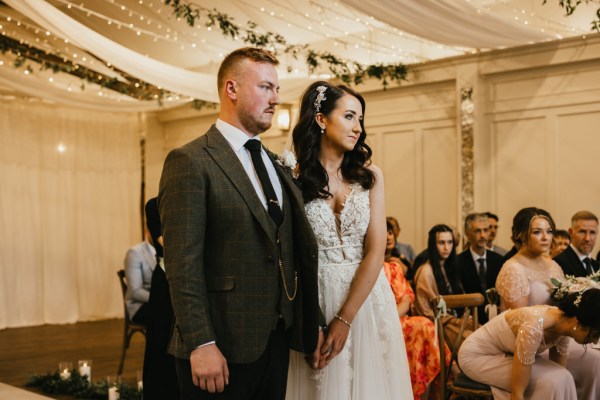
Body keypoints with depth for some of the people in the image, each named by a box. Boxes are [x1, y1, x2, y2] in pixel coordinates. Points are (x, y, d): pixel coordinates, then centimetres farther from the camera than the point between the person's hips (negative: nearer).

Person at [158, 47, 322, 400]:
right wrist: (201, 344, -20)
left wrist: (313, 324, 10)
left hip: (277, 341, 7)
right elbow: (182, 264, -15)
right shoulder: (190, 162, -9)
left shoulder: (279, 166, 15)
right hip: (223, 347, -7)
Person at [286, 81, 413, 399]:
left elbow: (376, 251, -5)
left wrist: (345, 319, -14)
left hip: (366, 300, 2)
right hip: (315, 303, -2)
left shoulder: (370, 176, 2)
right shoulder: (294, 179, -3)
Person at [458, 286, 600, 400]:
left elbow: (560, 375, -2)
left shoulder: (563, 323, -12)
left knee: (561, 380, -12)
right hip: (476, 356, -8)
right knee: (548, 383, -23)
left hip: (503, 353, 8)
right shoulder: (534, 327, -36)